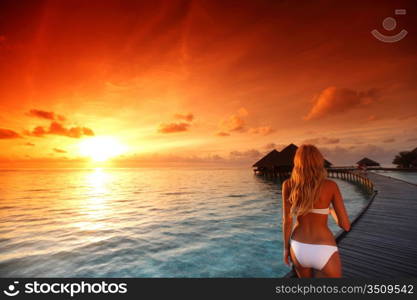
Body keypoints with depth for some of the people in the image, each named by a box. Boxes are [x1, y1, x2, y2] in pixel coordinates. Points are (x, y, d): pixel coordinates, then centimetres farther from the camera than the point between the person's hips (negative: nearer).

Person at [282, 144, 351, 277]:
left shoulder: (288, 185, -7)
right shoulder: (331, 185, -10)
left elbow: (286, 220, -5)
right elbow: (346, 225, -6)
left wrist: (286, 248, 9)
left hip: (299, 248, 3)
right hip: (323, 252, -3)